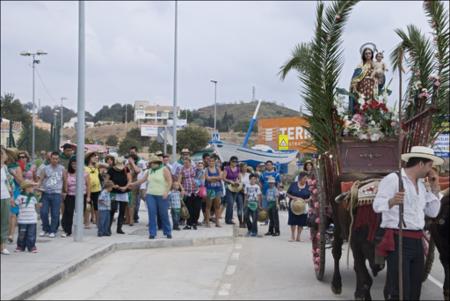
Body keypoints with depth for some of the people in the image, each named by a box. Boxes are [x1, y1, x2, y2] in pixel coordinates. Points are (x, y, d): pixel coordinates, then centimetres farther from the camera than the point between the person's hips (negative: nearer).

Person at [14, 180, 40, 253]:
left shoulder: (33, 197, 9)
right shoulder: (21, 197, -4)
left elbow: (36, 205, 19)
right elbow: (15, 204, -1)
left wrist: (39, 205, 0)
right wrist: (12, 202, -20)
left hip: (32, 220, 3)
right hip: (22, 220, -3)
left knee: (31, 234, 3)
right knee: (22, 233, 6)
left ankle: (31, 246, 10)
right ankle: (21, 246, 18)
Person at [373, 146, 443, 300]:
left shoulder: (422, 185, 17)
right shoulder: (392, 179, -9)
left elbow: (433, 213, 20)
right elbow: (377, 205, -21)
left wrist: (435, 189, 11)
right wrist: (391, 202, -42)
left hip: (417, 241, 8)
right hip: (398, 241, -8)